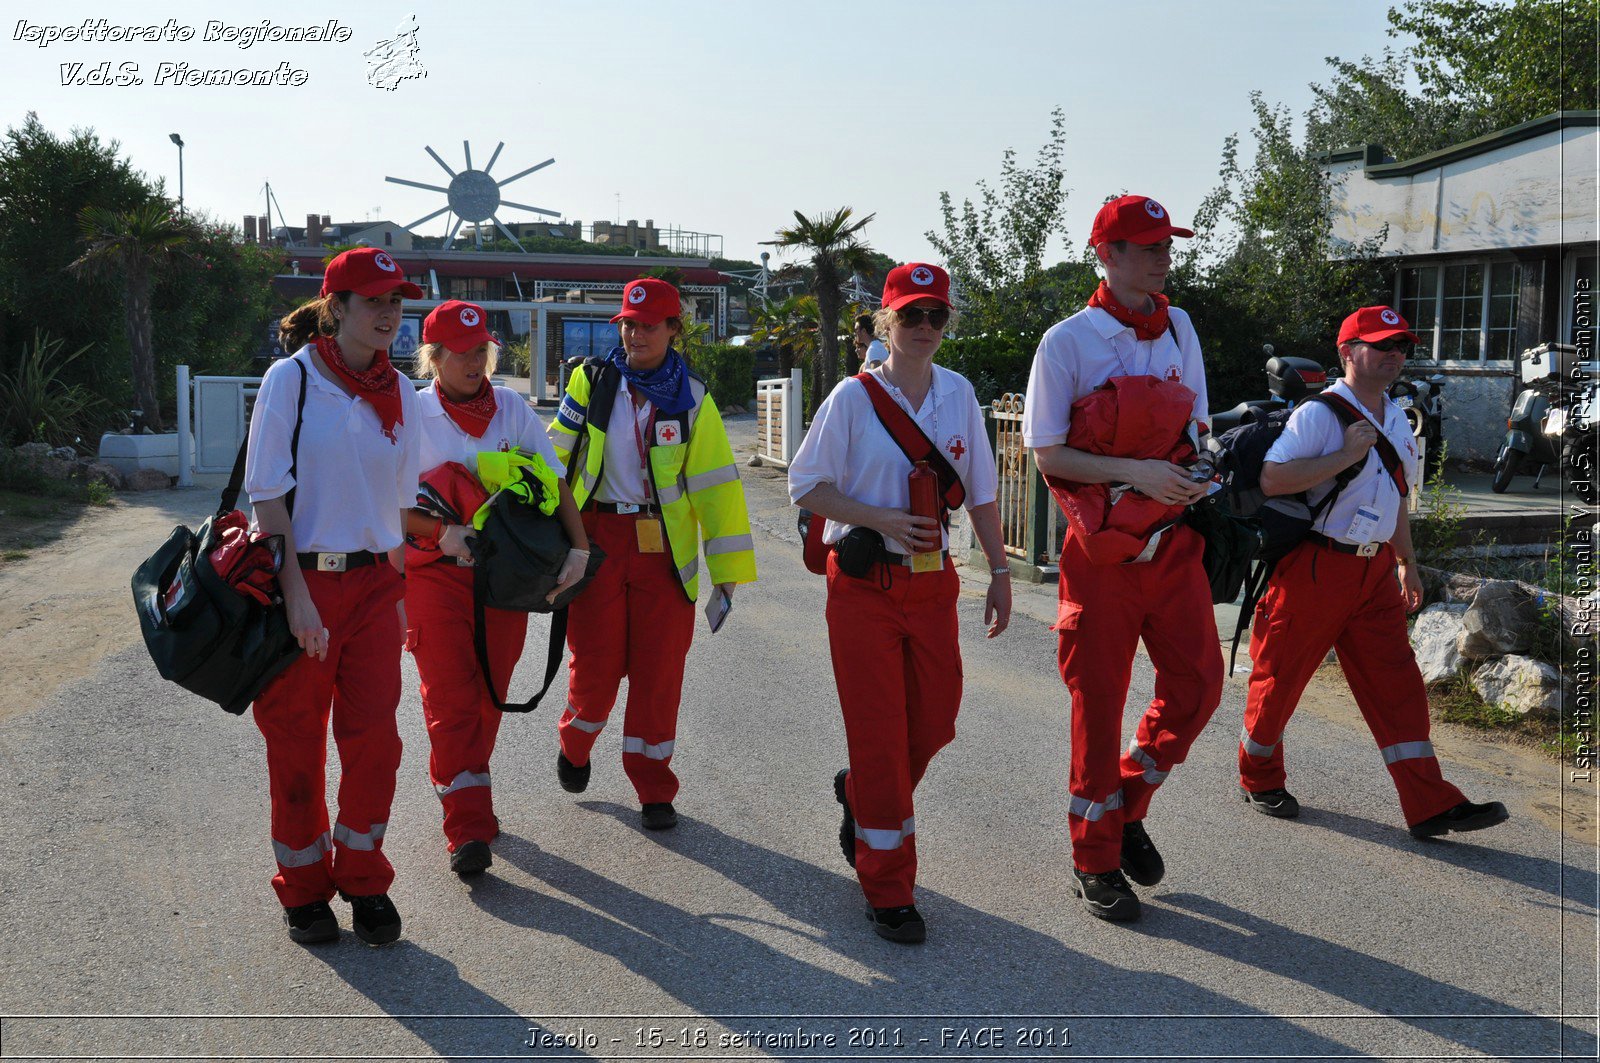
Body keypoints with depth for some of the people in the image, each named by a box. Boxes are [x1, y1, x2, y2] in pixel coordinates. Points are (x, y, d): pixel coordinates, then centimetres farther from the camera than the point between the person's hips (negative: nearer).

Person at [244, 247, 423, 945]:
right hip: (302, 578, -3)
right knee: (297, 742, 7)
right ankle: (304, 888, 25)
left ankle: (363, 879, 21)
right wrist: (295, 593, -16)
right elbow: (268, 496, -10)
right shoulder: (291, 378, -7)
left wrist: (401, 591, 11)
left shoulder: (399, 393, 6)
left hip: (373, 583, 4)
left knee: (375, 737, 2)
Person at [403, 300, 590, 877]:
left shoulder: (511, 407, 6)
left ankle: (467, 793, 30)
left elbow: (555, 483, 6)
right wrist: (444, 532, -19)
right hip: (435, 572, -3)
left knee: (489, 697, 10)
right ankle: (468, 828, -7)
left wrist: (579, 548, -6)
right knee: (449, 700, -8)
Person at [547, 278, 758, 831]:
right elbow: (554, 453, 4)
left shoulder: (691, 398, 2)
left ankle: (653, 788, 18)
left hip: (664, 546, 0)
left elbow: (716, 484, 1)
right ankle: (574, 744, 33)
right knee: (596, 663, 0)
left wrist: (728, 569, -2)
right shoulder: (593, 379, 2)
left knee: (659, 671, 3)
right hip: (597, 538, 0)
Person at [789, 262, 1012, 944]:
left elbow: (980, 491, 13)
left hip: (933, 581, 4)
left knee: (935, 723, 8)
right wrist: (879, 519, -17)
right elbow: (806, 486, -4)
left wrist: (1000, 571, 11)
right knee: (879, 733, -1)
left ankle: (859, 793, 41)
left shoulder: (958, 394, 6)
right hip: (864, 585, -4)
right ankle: (888, 891, 11)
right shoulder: (854, 396, -5)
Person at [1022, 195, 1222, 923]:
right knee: (1099, 699, 3)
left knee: (1198, 682, 2)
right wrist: (1134, 471, -20)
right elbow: (1046, 455, -10)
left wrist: (1195, 469, -3)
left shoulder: (1178, 328, 10)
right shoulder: (1068, 340, -7)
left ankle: (1127, 808, 27)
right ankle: (1094, 858, 19)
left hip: (1173, 537, 5)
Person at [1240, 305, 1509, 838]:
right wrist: (1345, 455, -23)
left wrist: (1408, 565, 26)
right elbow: (1271, 479, -24)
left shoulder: (1397, 420, 14)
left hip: (1375, 569, 7)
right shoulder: (1318, 414, -12)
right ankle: (1259, 779, 25)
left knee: (1397, 683, 2)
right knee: (1280, 676, 5)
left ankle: (1430, 806, 3)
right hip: (1315, 567, -7)